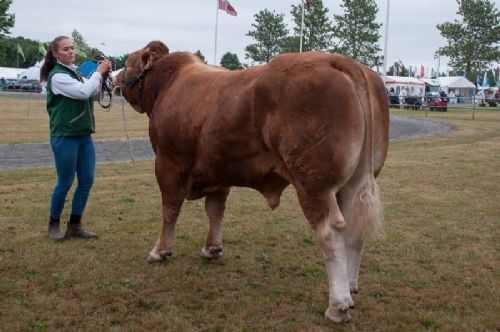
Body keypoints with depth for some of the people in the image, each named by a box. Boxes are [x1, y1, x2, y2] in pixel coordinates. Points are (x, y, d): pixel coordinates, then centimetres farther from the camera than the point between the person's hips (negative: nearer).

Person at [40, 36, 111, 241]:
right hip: (65, 137, -8)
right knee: (65, 182, 0)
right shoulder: (57, 76, -14)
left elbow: (92, 91, 19)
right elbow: (84, 92, -23)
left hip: (84, 135, 8)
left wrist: (101, 74, 3)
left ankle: (75, 225, 17)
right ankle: (53, 225, 17)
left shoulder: (74, 72, 12)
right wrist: (98, 72, -13)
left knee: (87, 180, 7)